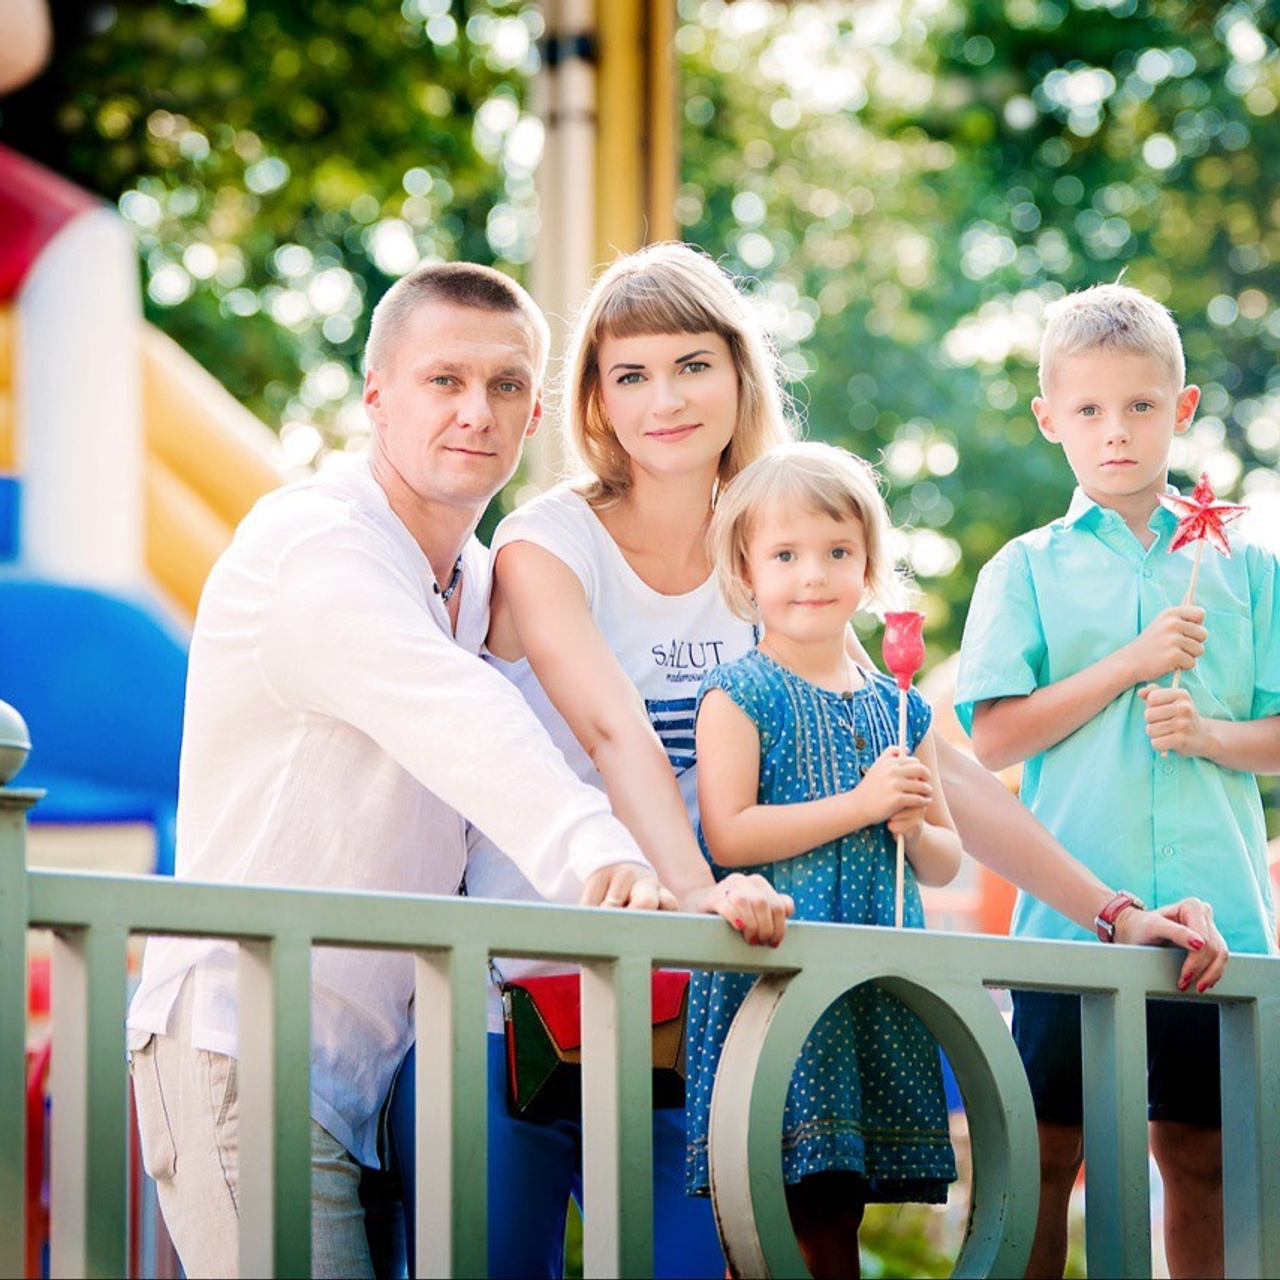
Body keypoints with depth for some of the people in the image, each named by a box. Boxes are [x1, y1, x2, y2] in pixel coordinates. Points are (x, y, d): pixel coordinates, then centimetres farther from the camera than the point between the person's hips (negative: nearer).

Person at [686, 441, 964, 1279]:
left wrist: (916, 831, -4)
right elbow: (727, 834, -14)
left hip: (880, 985, 5)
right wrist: (863, 803, -15)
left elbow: (947, 862, 19)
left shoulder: (898, 706, 15)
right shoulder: (739, 696, -1)